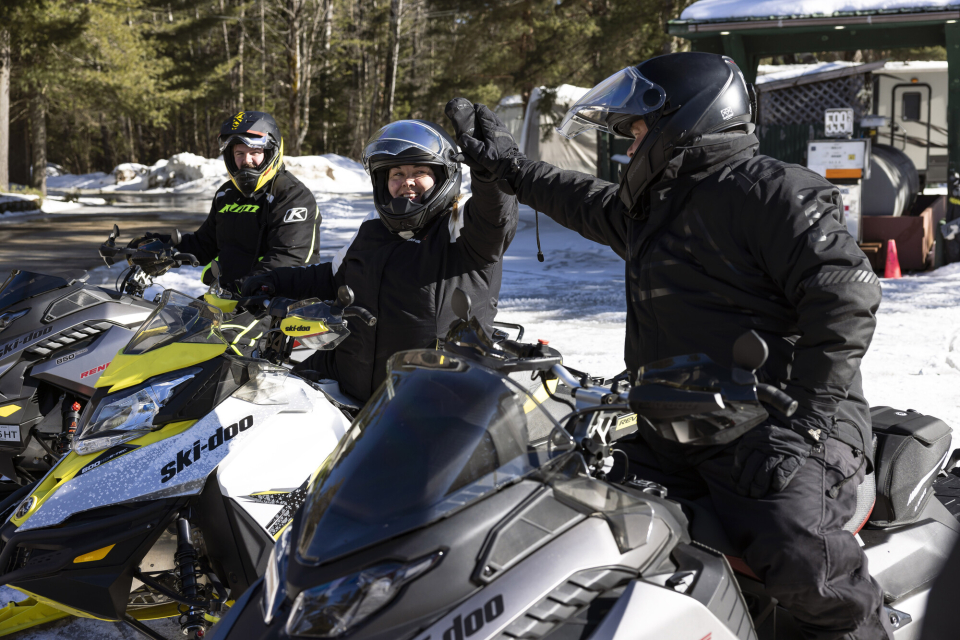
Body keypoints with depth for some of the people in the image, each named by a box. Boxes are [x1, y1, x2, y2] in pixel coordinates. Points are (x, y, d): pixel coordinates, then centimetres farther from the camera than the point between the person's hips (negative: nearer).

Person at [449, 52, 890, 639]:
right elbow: (586, 203, 42)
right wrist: (512, 167, 49)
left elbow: (845, 295, -18)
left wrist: (806, 413, -21)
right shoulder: (652, 205, 21)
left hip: (777, 424, -9)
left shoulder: (771, 190, -9)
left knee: (801, 555, -30)